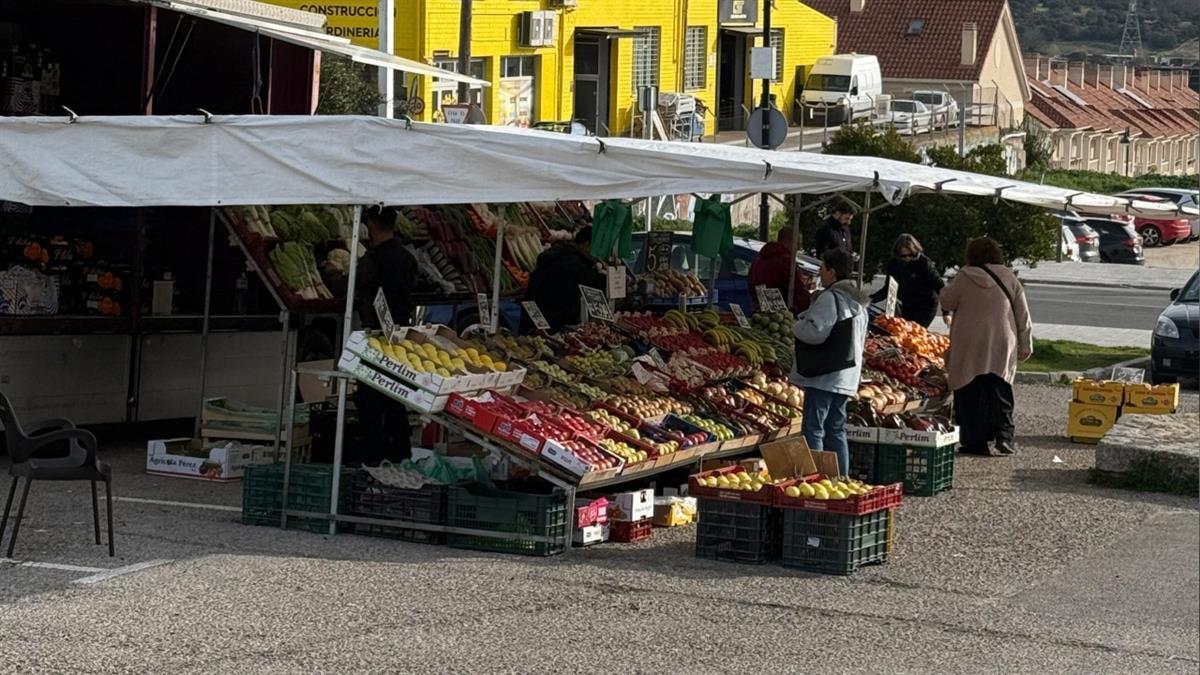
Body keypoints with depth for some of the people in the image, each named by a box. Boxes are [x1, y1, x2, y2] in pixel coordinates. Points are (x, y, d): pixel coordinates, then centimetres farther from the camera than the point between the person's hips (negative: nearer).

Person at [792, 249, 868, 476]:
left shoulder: (830, 298, -15)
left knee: (813, 429, -7)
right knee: (836, 430, 14)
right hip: (847, 377, 9)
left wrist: (797, 326, -5)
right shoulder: (858, 301, 15)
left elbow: (815, 332, -25)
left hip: (824, 377, -9)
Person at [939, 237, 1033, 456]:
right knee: (1000, 391, 11)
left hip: (970, 348, -2)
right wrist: (1025, 344, 14)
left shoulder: (965, 278, -6)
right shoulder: (1009, 277, 4)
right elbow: (1023, 314, 7)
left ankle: (975, 441, 1)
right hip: (1002, 347, 3)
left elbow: (946, 302, 5)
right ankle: (1003, 434, -3)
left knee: (971, 395, 3)